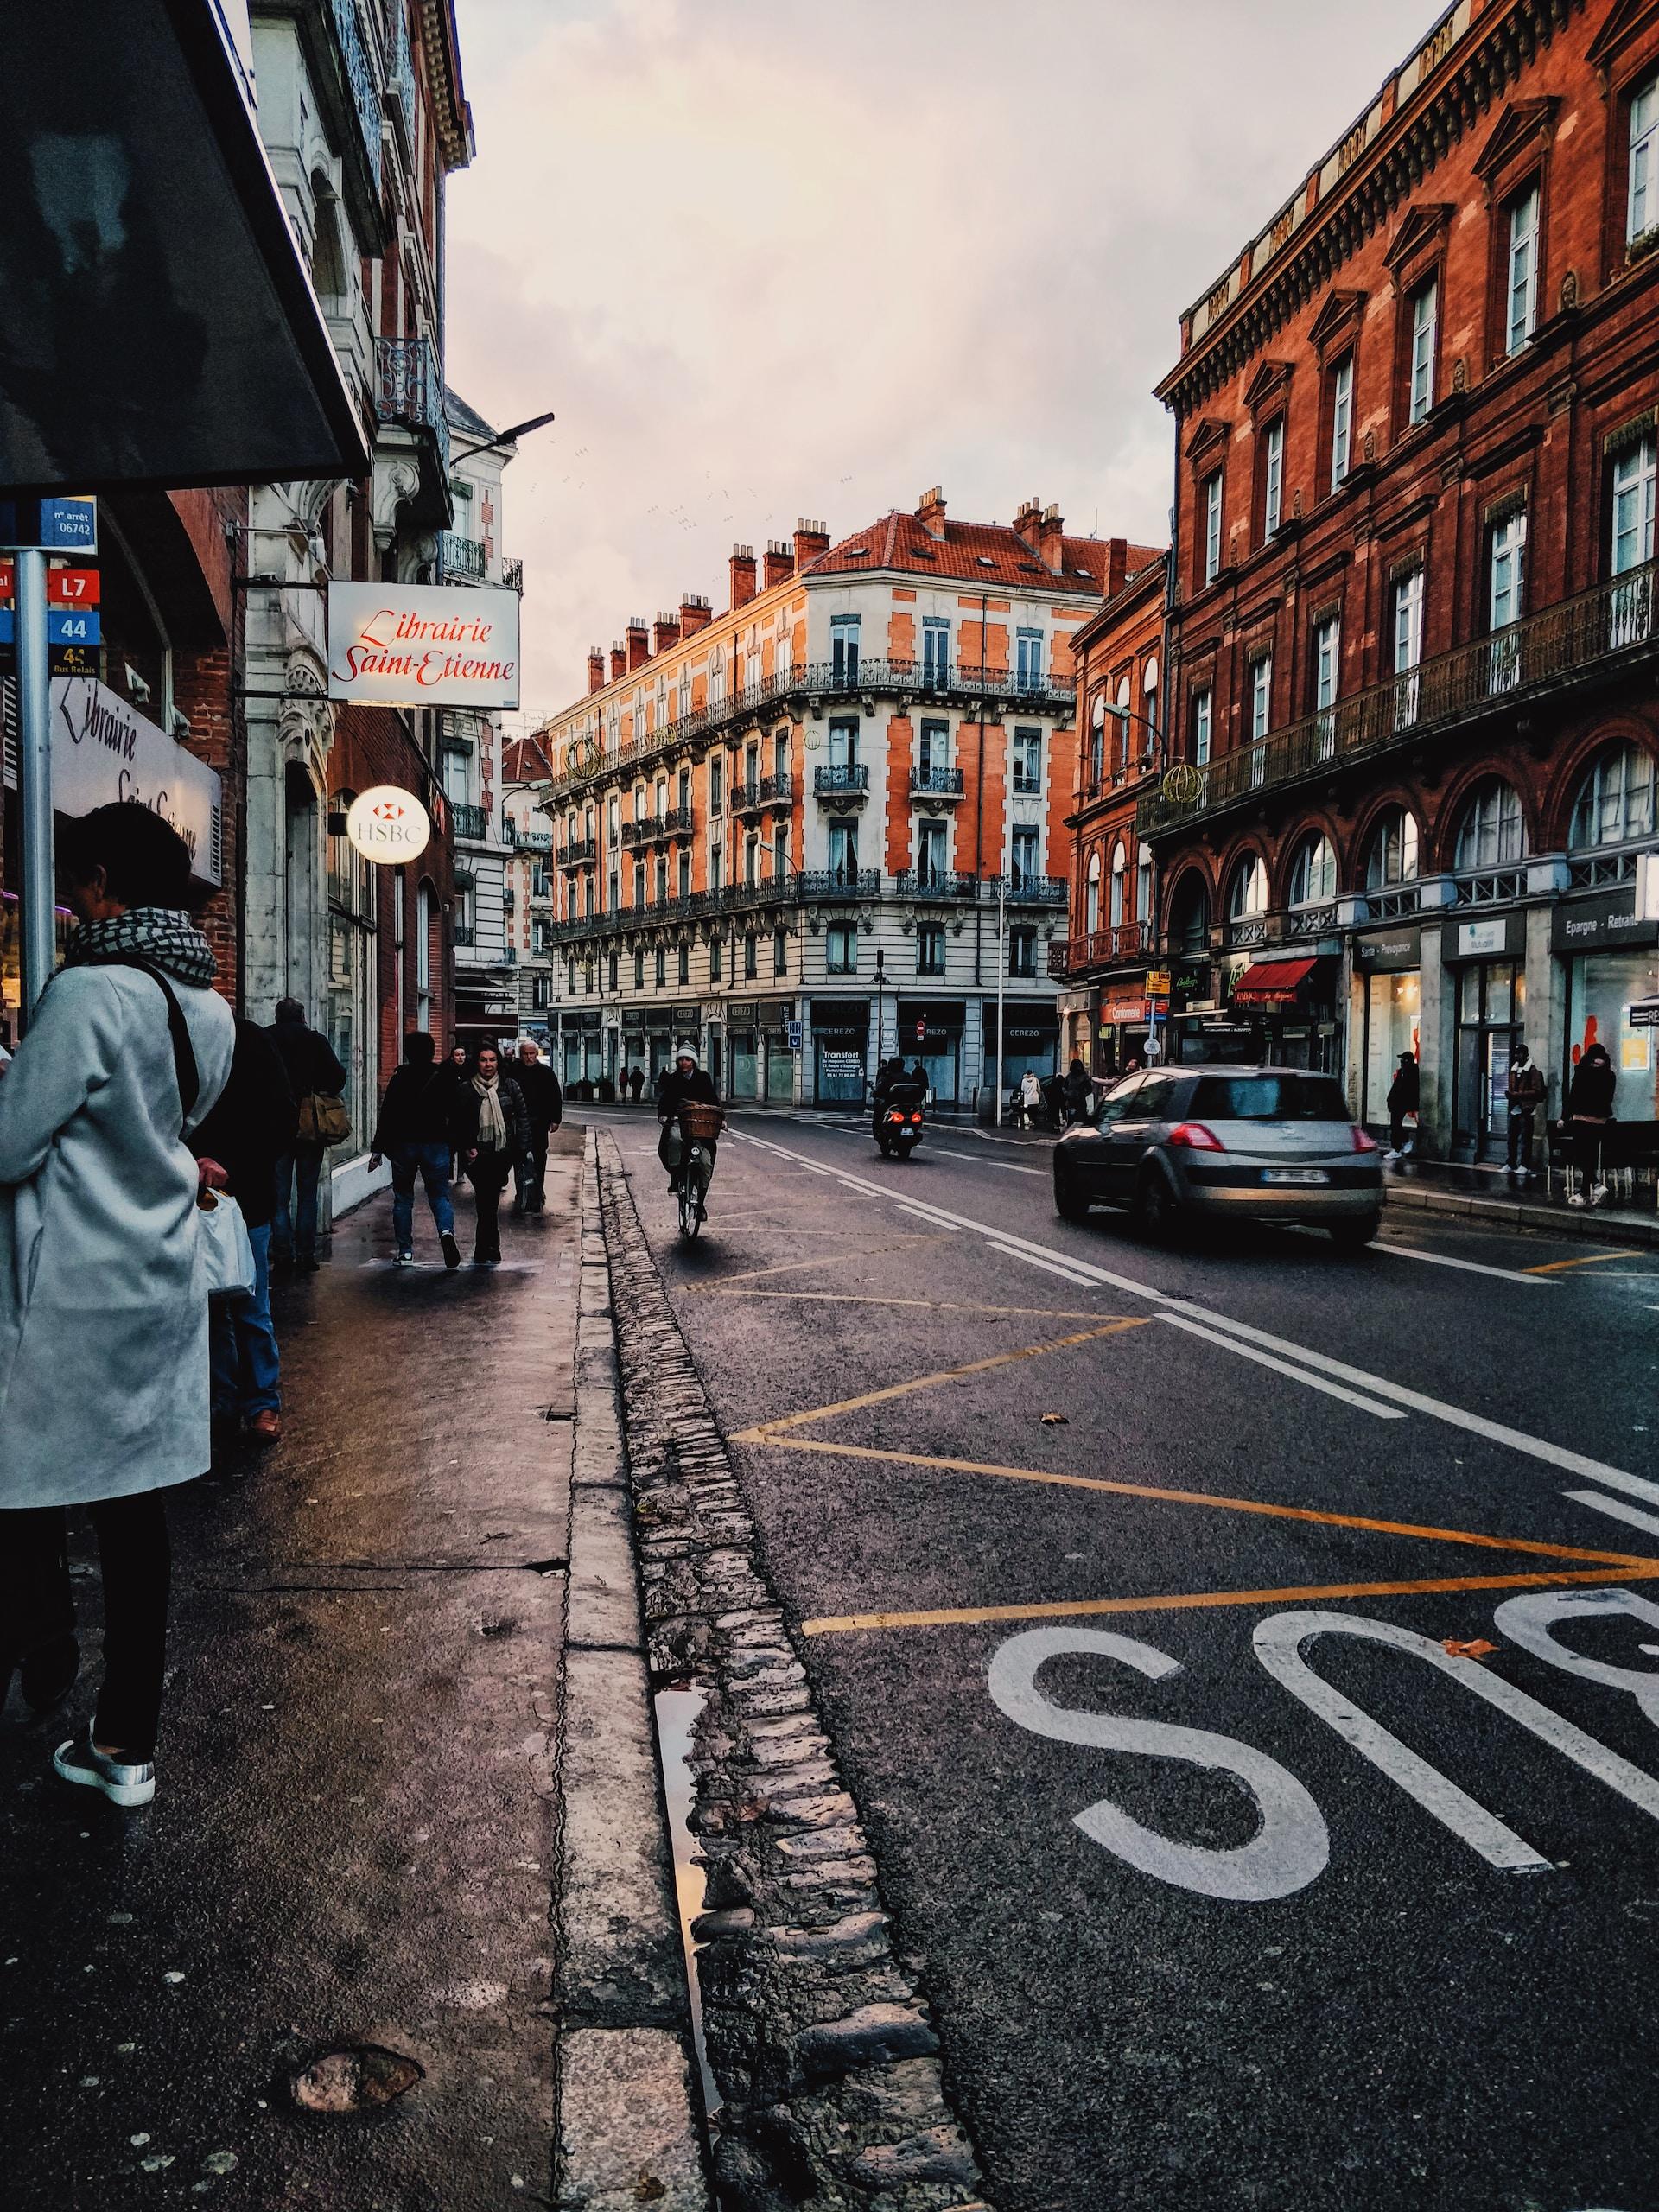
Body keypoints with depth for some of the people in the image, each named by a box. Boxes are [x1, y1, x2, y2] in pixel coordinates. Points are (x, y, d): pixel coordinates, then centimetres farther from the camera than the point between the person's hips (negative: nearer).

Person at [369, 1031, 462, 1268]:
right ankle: (446, 1232, -23)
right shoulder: (446, 1077, 0)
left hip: (403, 1144, 0)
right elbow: (455, 1115, 1)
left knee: (403, 1198, 10)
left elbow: (387, 1115, -2)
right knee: (439, 1195, 6)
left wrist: (378, 1148, 2)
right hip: (436, 1145, 0)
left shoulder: (399, 1078, -2)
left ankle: (404, 1251, 10)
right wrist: (455, 1146, 10)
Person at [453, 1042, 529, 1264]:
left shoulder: (509, 1086, 4)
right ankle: (491, 1249, 1)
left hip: (503, 1154, 2)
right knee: (488, 1202, -7)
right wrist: (465, 1149, -6)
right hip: (477, 1154, -2)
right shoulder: (466, 1089, -1)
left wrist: (523, 1148, -1)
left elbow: (522, 1118, 6)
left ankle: (482, 1252, 19)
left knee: (489, 1201, 7)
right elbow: (457, 1123, 5)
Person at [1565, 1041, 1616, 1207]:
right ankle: (1581, 1192, 11)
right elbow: (1608, 1099, 11)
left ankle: (1596, 1185, -19)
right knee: (1591, 1156, 9)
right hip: (1601, 1120, 5)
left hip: (1581, 1119, -5)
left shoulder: (1583, 1072, -9)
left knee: (1581, 1157, -2)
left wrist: (1566, 1117, -2)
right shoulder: (1610, 1076, 4)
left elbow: (1573, 1096, -9)